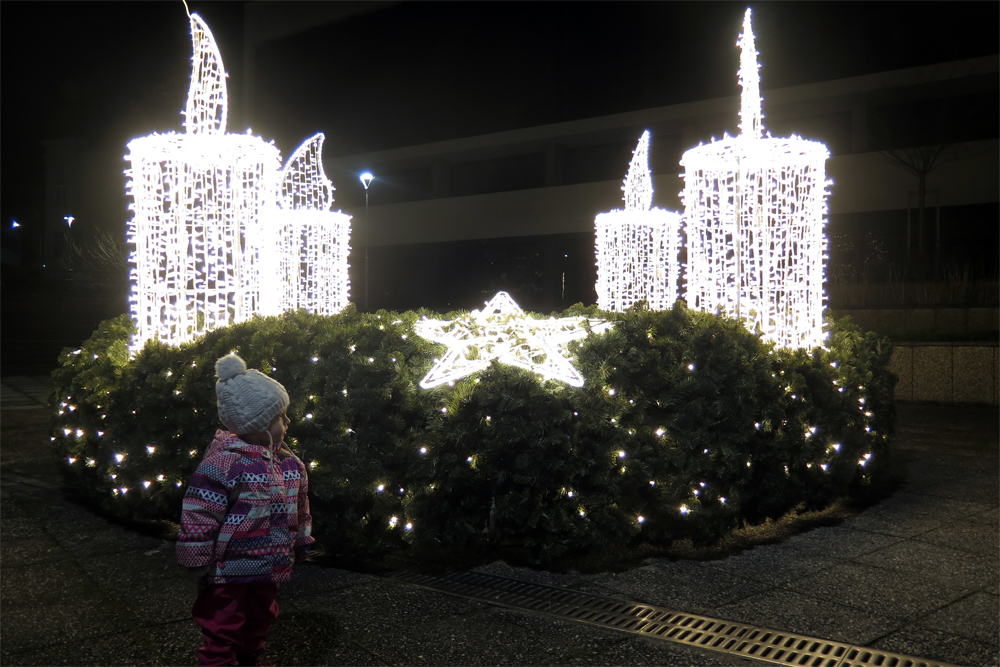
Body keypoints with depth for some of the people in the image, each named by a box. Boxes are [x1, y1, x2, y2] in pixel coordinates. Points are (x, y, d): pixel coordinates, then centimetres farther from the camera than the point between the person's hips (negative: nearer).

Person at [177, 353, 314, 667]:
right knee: (223, 639, 6)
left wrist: (302, 544, 20)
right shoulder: (222, 463, -22)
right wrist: (201, 568, -14)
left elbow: (300, 510, 16)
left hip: (268, 574, 7)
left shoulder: (290, 464, 2)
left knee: (258, 627, 23)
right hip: (229, 576, -7)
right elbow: (196, 521, -20)